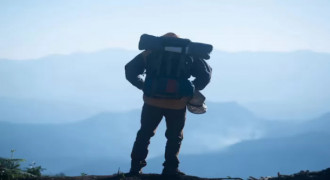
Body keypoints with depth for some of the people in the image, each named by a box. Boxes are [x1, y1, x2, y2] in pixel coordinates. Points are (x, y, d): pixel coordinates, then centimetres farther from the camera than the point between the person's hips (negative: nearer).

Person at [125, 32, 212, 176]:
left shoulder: (150, 52, 13)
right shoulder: (189, 54, 13)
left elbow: (130, 71, 11)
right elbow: (205, 74, 12)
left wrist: (143, 86, 15)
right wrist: (193, 89, 21)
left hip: (152, 102, 1)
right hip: (177, 104, 0)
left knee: (144, 134, 16)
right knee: (174, 137, 17)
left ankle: (136, 168, 16)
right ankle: (170, 169, 14)